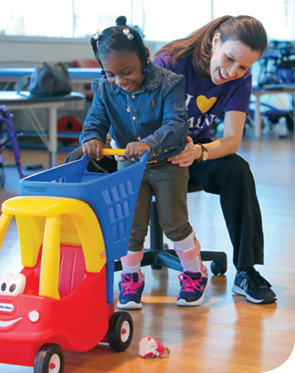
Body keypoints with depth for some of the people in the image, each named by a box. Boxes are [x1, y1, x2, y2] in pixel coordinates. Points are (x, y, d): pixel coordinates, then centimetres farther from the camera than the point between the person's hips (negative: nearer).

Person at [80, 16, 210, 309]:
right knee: (132, 224, 2)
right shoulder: (105, 90, -8)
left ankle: (195, 274, 22)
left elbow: (176, 124, -29)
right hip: (129, 166, 3)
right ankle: (131, 277, 22)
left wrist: (149, 143, -48)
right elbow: (94, 121, -9)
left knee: (174, 221, 1)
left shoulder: (168, 84, -21)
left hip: (168, 163, -3)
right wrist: (91, 138, -34)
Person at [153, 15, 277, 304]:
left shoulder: (240, 81, -11)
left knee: (237, 170, -29)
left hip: (198, 150, 2)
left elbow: (232, 139, -20)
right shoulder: (169, 63, -23)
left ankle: (246, 272, -23)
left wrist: (198, 152, -42)